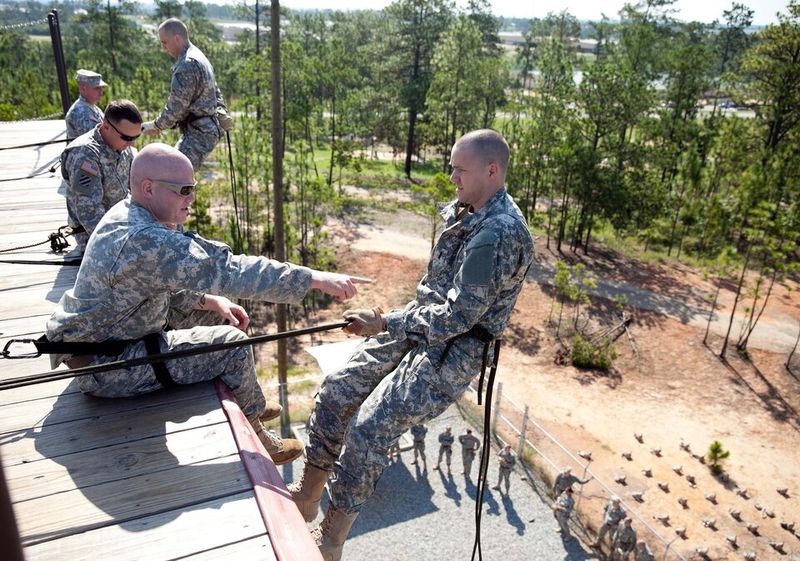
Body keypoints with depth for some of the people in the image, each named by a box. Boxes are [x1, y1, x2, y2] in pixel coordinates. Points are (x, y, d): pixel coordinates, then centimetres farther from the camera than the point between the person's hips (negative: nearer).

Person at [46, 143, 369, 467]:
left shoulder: (129, 215, 1)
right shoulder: (142, 240, -31)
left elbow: (165, 282, 12)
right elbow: (226, 271, -36)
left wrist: (208, 300, -4)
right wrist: (315, 279, -35)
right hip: (103, 367, -10)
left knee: (216, 312, 12)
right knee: (232, 345, -14)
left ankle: (249, 404, 25)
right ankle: (253, 437, 8)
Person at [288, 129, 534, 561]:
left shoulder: (500, 232, -22)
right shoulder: (465, 211, 9)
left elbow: (458, 316, -24)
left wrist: (385, 325, -21)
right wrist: (393, 320, 14)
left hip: (453, 350, -9)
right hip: (421, 323, 9)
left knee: (368, 428, -16)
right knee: (336, 390, 4)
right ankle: (305, 496, 22)